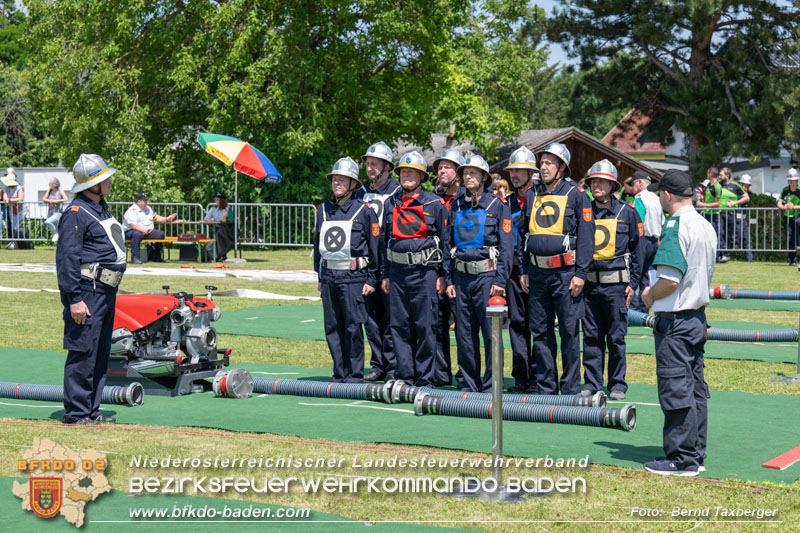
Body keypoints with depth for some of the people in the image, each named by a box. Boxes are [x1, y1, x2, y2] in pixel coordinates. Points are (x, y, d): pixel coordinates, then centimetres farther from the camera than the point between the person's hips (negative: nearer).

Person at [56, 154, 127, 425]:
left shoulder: (101, 208, 18)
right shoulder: (75, 213, -12)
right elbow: (66, 258, -16)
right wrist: (74, 299, -20)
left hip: (106, 291, 10)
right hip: (88, 291, -10)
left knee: (100, 353, 12)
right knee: (83, 352, -7)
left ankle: (91, 409, 19)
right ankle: (75, 412, -2)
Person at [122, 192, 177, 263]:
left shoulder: (148, 209, 17)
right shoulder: (132, 210, -10)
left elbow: (157, 218, 21)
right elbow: (133, 225, -22)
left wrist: (166, 219, 4)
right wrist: (143, 230, -34)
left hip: (147, 232, 8)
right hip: (131, 231, -8)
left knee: (161, 234, -5)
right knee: (137, 234, -40)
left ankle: (156, 257, 6)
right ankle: (135, 258, -38)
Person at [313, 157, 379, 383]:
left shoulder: (364, 210, -2)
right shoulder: (324, 210, 13)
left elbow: (374, 245, -1)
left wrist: (371, 279, -6)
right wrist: (320, 277, 17)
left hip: (353, 277, -5)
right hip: (329, 276, 5)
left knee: (353, 327, -5)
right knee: (332, 328, 6)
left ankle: (355, 375, 4)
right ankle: (339, 374, 14)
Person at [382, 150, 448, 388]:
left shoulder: (435, 204, 1)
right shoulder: (391, 204, 13)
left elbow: (445, 240, 2)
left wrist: (442, 275, -2)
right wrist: (385, 274, 14)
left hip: (425, 272, -4)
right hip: (398, 272, 4)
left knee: (425, 327, -3)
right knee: (399, 325, 4)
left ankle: (425, 378, 5)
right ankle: (404, 376, 12)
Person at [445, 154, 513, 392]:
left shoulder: (498, 206, 0)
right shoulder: (456, 207, 14)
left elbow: (506, 246, -4)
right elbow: (449, 245, 17)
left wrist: (500, 281, -12)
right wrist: (449, 279, 10)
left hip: (486, 275, -5)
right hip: (462, 276, 5)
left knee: (491, 333, -4)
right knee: (464, 334, 7)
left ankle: (492, 386, 2)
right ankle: (468, 384, 15)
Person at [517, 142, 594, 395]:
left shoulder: (575, 194, -2)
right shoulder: (532, 195, 12)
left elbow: (586, 235, -5)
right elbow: (523, 233, 18)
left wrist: (580, 273, -10)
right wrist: (523, 270, 12)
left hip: (565, 272, -5)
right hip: (537, 273, 5)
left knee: (569, 332, -1)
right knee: (540, 332, 8)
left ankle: (570, 389, 6)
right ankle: (545, 387, 16)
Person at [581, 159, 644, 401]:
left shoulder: (627, 213, 1)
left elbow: (638, 250, 4)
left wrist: (632, 283, -2)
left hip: (616, 283, -3)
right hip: (589, 283, 3)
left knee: (616, 337, 1)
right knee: (591, 336, 6)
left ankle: (617, 385, 10)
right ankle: (591, 383, 14)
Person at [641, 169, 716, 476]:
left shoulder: (676, 226, -17)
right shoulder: (706, 226, 10)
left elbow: (670, 280, -26)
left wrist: (650, 296, -6)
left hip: (674, 320, -9)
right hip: (698, 317, 9)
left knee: (675, 390, -3)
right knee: (695, 389, 13)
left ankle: (682, 459, 1)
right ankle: (696, 456, 19)